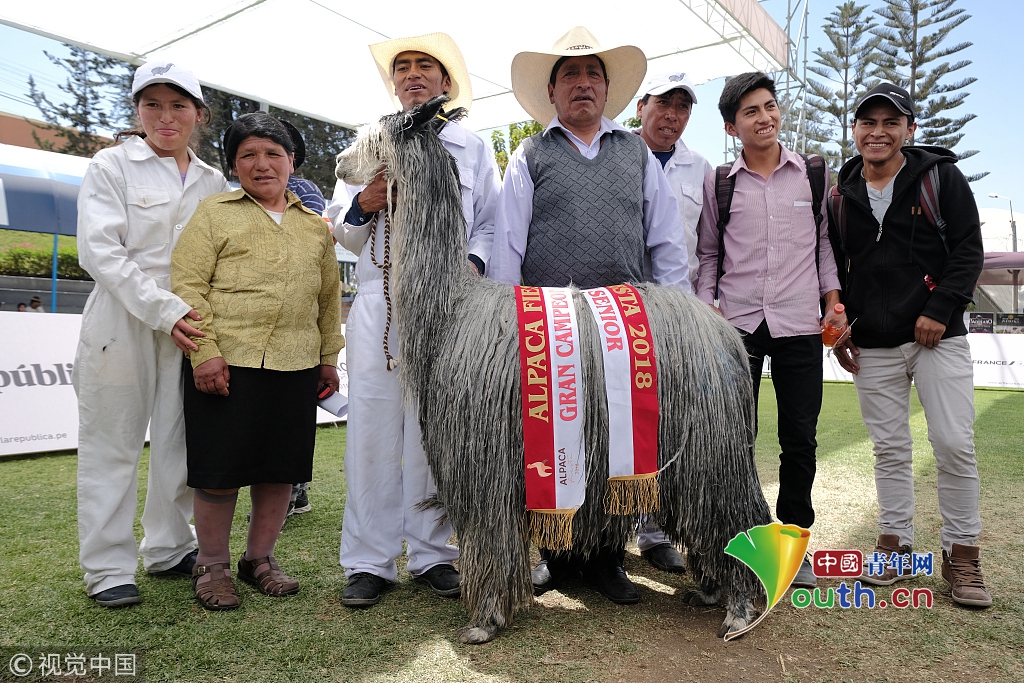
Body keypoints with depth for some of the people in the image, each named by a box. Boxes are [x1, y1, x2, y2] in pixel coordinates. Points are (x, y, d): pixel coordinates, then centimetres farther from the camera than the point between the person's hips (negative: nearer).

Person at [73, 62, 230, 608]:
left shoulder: (213, 182, 13)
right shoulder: (112, 166, 2)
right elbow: (101, 252, -8)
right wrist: (164, 311, -17)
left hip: (191, 324, 4)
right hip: (122, 322, -3)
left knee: (182, 442, 7)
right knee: (113, 443, 4)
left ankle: (168, 549, 24)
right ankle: (108, 567, 15)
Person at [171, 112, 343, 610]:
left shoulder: (315, 226, 17)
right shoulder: (214, 214, 6)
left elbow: (329, 295, 19)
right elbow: (187, 284, -2)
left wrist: (328, 357, 14)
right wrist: (204, 351, -11)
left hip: (296, 366, 4)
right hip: (226, 363, -3)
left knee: (281, 468, 8)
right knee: (219, 470, 2)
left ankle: (259, 558, 27)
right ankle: (211, 566, 22)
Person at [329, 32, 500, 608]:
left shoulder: (474, 147, 19)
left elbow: (492, 224, 10)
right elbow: (341, 230, 18)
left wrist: (473, 263, -10)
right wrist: (361, 208, -4)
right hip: (379, 303, 1)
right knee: (374, 427, -3)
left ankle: (434, 553, 11)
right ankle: (370, 561, 6)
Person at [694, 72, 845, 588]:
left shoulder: (813, 174, 9)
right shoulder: (718, 183, 7)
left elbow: (825, 240, 15)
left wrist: (834, 300, 6)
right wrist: (707, 306, 2)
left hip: (799, 323, 1)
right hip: (736, 323, 0)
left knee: (800, 438, 4)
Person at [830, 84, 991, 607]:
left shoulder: (941, 177, 1)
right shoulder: (841, 193, 9)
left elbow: (969, 250, -2)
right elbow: (833, 267, 14)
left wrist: (941, 308, -14)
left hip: (938, 335, -2)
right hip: (872, 346, 3)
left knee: (955, 445, -4)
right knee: (889, 448, 8)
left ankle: (962, 554, 12)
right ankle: (894, 545, 19)